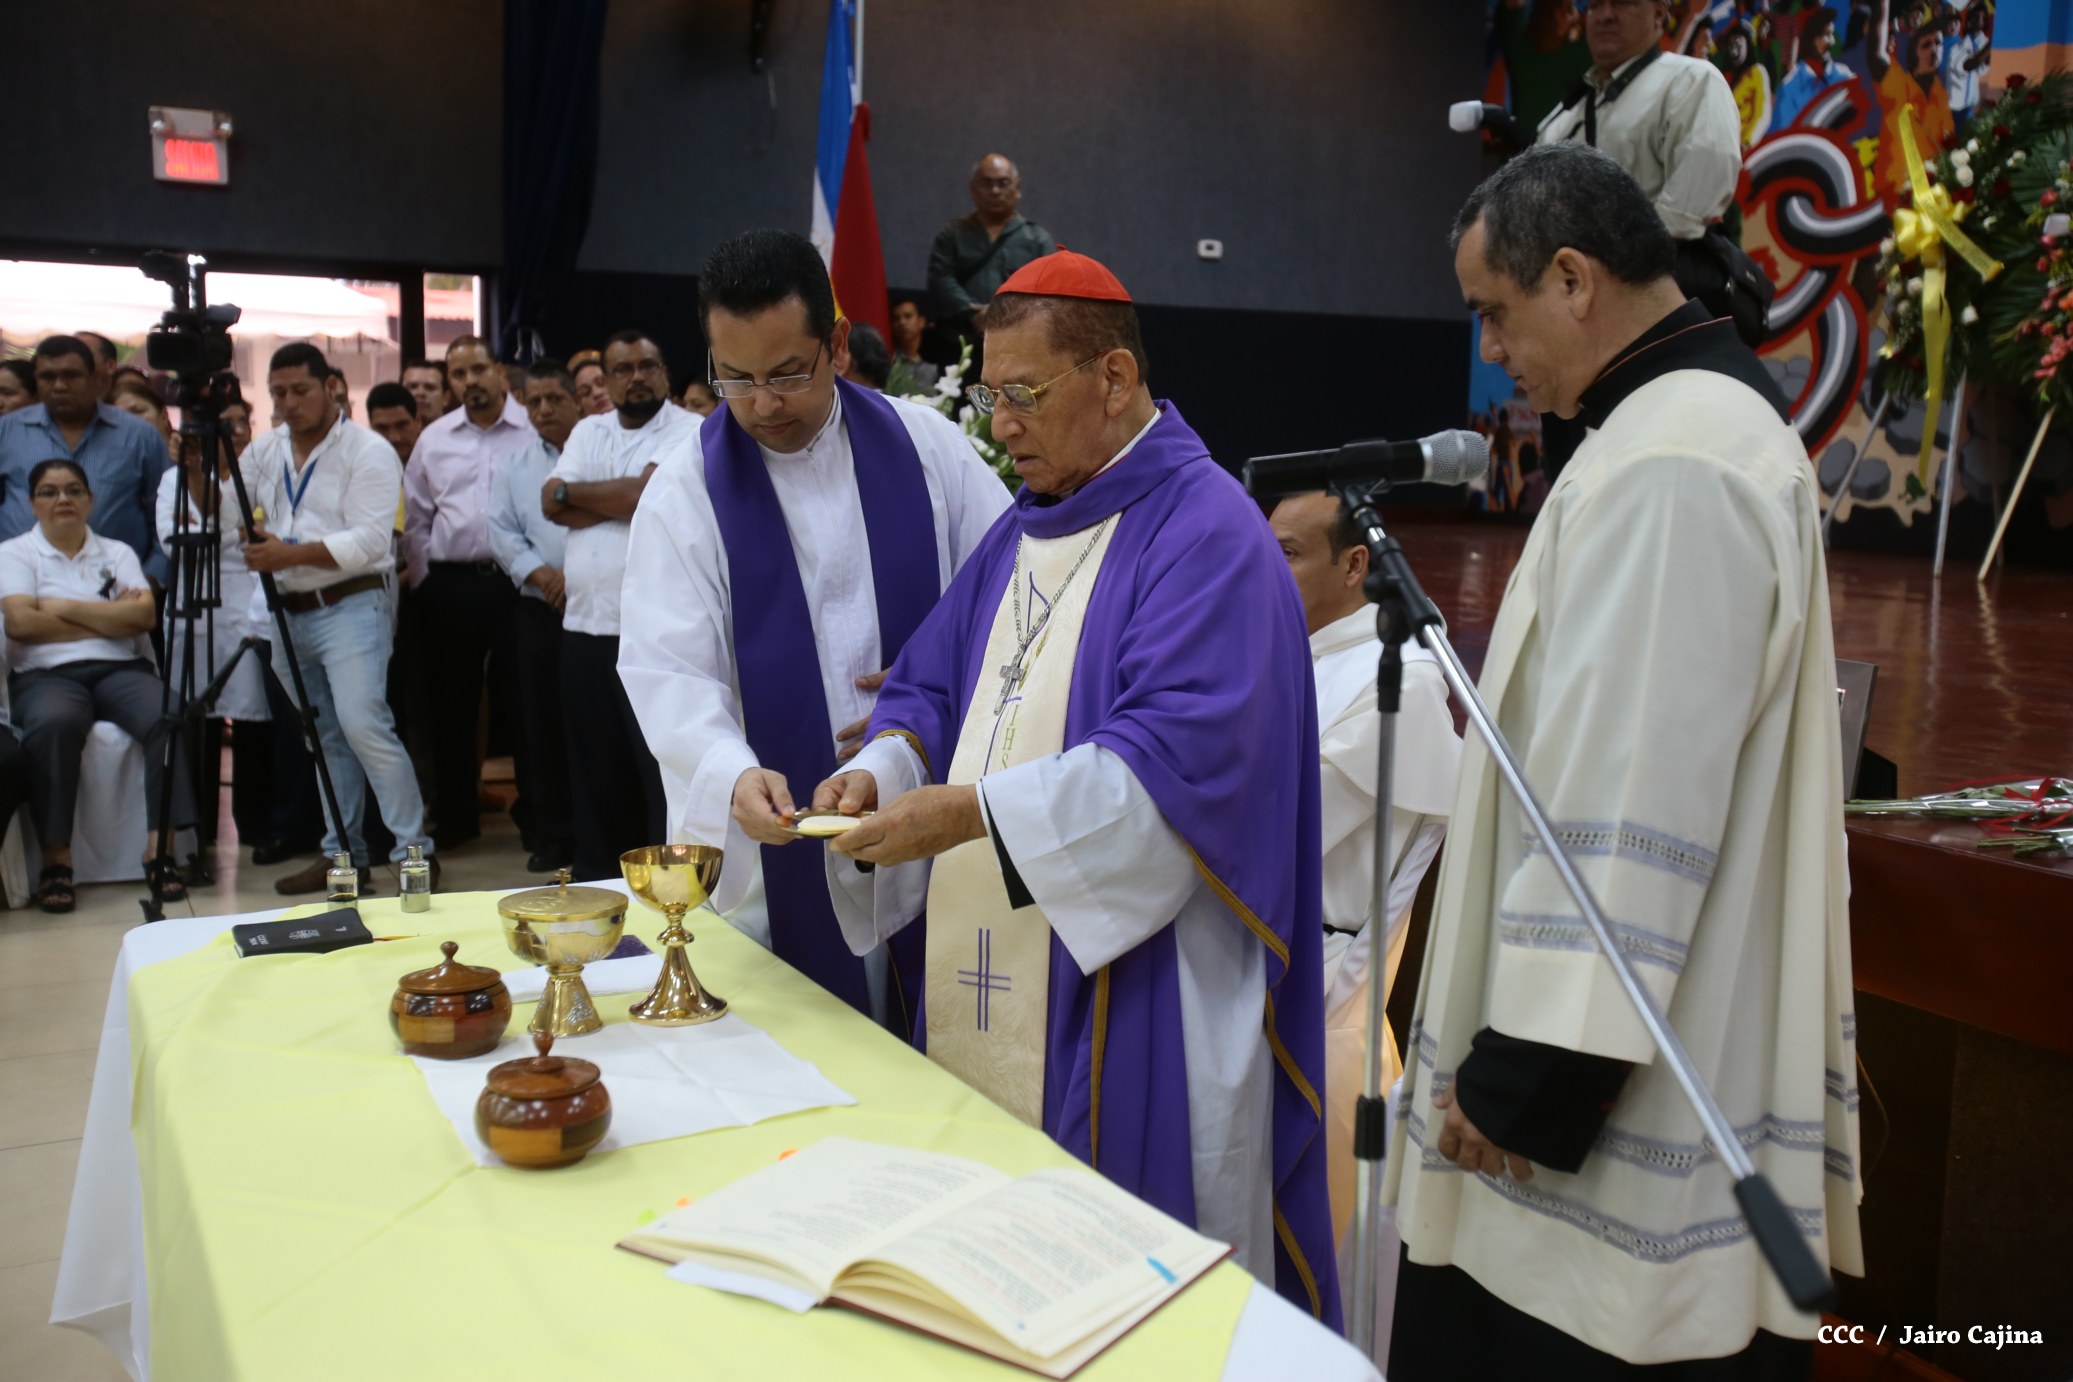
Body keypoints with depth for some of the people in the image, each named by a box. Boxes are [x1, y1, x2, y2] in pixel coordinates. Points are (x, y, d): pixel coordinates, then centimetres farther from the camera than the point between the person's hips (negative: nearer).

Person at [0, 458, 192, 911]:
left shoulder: (118, 552, 18)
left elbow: (145, 615, 1)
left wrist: (65, 608, -3)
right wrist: (110, 619, -1)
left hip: (122, 670, 2)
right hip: (47, 675, -2)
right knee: (54, 723, -38)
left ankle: (160, 847, -26)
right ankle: (56, 858, -29)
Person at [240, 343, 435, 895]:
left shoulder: (368, 452, -7)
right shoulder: (264, 451, 15)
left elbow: (368, 542, -16)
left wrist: (290, 554, -22)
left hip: (350, 606, -7)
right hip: (289, 614, 7)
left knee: (364, 728, -17)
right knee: (325, 740, 11)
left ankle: (415, 850, -10)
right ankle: (342, 854, 19)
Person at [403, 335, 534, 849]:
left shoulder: (535, 429, -2)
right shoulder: (434, 439, 11)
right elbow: (415, 516, 16)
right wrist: (423, 577, 10)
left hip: (517, 580, -4)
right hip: (451, 585, 4)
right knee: (452, 702, 9)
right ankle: (453, 816, 20)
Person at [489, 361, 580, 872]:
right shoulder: (515, 466, 14)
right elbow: (502, 530, 10)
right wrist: (539, 572, -6)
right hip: (538, 610, 4)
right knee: (541, 722, 6)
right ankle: (552, 833, 16)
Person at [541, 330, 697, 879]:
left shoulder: (688, 432, -4)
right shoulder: (588, 431, 16)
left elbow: (644, 495, -17)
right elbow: (552, 505, 5)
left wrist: (575, 492, -1)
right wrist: (620, 501, -6)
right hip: (584, 624, 6)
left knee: (664, 766, -3)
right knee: (594, 766, 14)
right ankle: (596, 879, 25)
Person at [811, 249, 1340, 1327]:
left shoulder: (1204, 534, -12)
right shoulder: (1024, 530, 15)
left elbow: (1182, 757, -23)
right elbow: (931, 685, 17)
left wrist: (971, 811, -23)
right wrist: (882, 770, -5)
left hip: (1132, 1014, -7)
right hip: (990, 994, 8)